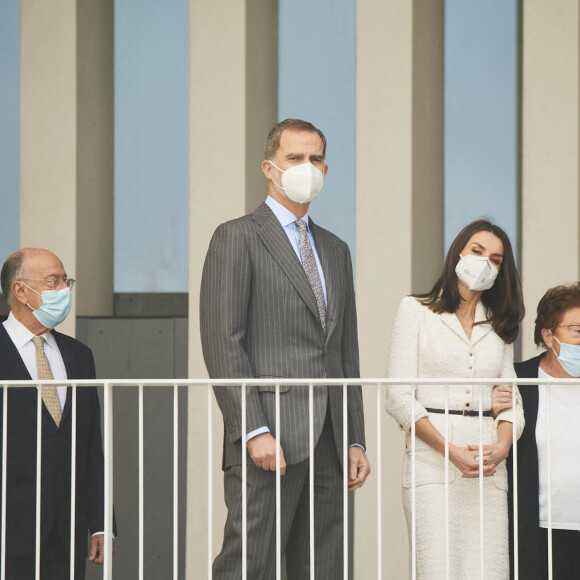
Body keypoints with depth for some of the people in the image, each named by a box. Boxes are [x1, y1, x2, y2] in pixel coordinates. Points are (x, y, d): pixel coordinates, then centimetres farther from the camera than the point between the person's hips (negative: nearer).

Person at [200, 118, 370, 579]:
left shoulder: (336, 250, 22)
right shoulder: (237, 238, 0)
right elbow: (223, 345, -9)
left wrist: (356, 440, 13)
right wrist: (254, 431, -17)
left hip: (328, 442, 7)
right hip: (269, 439, -7)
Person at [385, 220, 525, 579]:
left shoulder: (499, 326, 20)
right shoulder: (417, 310, 6)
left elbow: (511, 398, 14)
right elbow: (399, 397, -2)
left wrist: (502, 447, -8)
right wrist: (452, 451, -12)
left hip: (489, 467, 4)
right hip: (432, 464, -4)